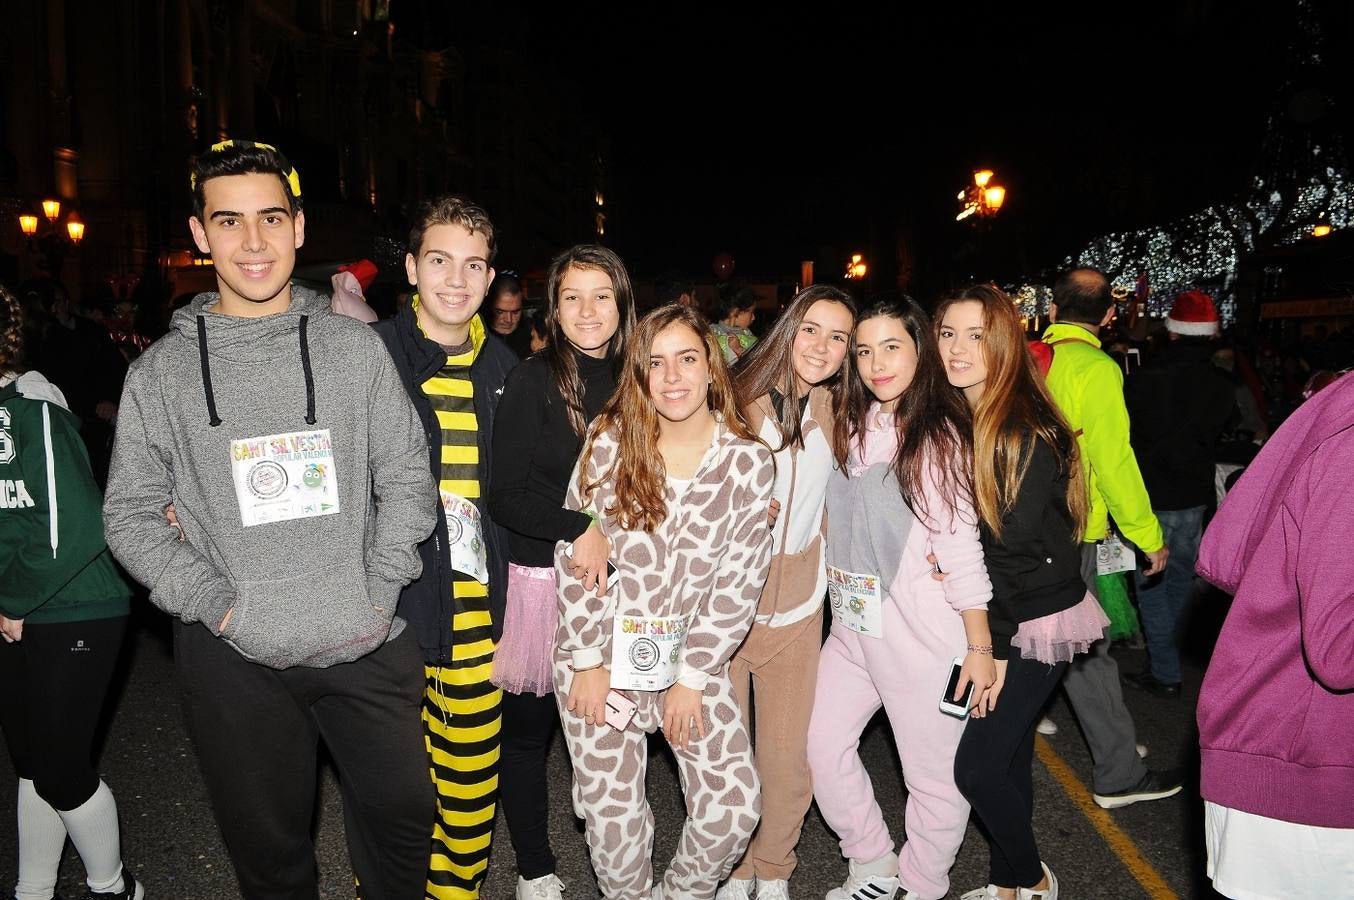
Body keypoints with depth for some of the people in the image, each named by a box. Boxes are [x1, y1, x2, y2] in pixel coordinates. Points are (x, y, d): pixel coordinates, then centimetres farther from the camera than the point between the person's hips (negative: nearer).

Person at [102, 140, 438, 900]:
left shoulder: (355, 347, 1)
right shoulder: (162, 371, 0)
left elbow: (406, 476, 2)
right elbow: (131, 515, 3)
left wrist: (380, 592, -5)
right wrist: (217, 604, -8)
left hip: (367, 648, 0)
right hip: (235, 663, 0)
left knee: (403, 810, 13)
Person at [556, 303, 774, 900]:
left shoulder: (749, 460, -6)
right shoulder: (610, 442, -6)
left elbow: (740, 579, -5)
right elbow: (572, 552, -4)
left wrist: (692, 677, -7)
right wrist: (589, 661, -6)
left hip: (692, 655, 1)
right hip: (602, 655, 0)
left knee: (735, 805, -2)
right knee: (613, 811, 6)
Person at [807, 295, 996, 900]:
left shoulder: (937, 435, -12)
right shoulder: (854, 426, 7)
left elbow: (960, 546, -13)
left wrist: (979, 647, -11)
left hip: (922, 634, -7)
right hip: (852, 625, 7)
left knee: (933, 772, 7)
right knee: (824, 744, 12)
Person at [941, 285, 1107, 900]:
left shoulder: (1029, 432, -20)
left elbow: (1015, 546, -19)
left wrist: (996, 647, -15)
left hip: (1037, 621, -7)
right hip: (992, 617, 7)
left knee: (977, 766, -3)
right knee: (1008, 755, 16)